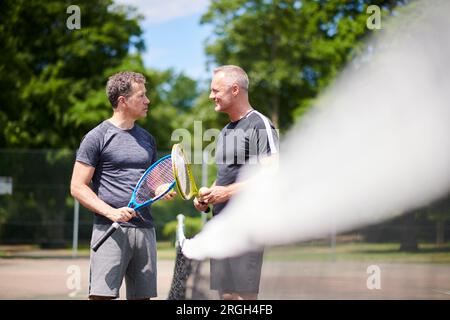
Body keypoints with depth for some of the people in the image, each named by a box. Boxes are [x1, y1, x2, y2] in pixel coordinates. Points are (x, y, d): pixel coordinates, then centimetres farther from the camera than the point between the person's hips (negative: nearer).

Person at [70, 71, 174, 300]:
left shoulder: (147, 139, 18)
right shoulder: (97, 137, -1)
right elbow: (77, 187, -5)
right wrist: (111, 212, -16)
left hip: (145, 230, 6)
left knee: (142, 295, 5)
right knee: (102, 294, -13)